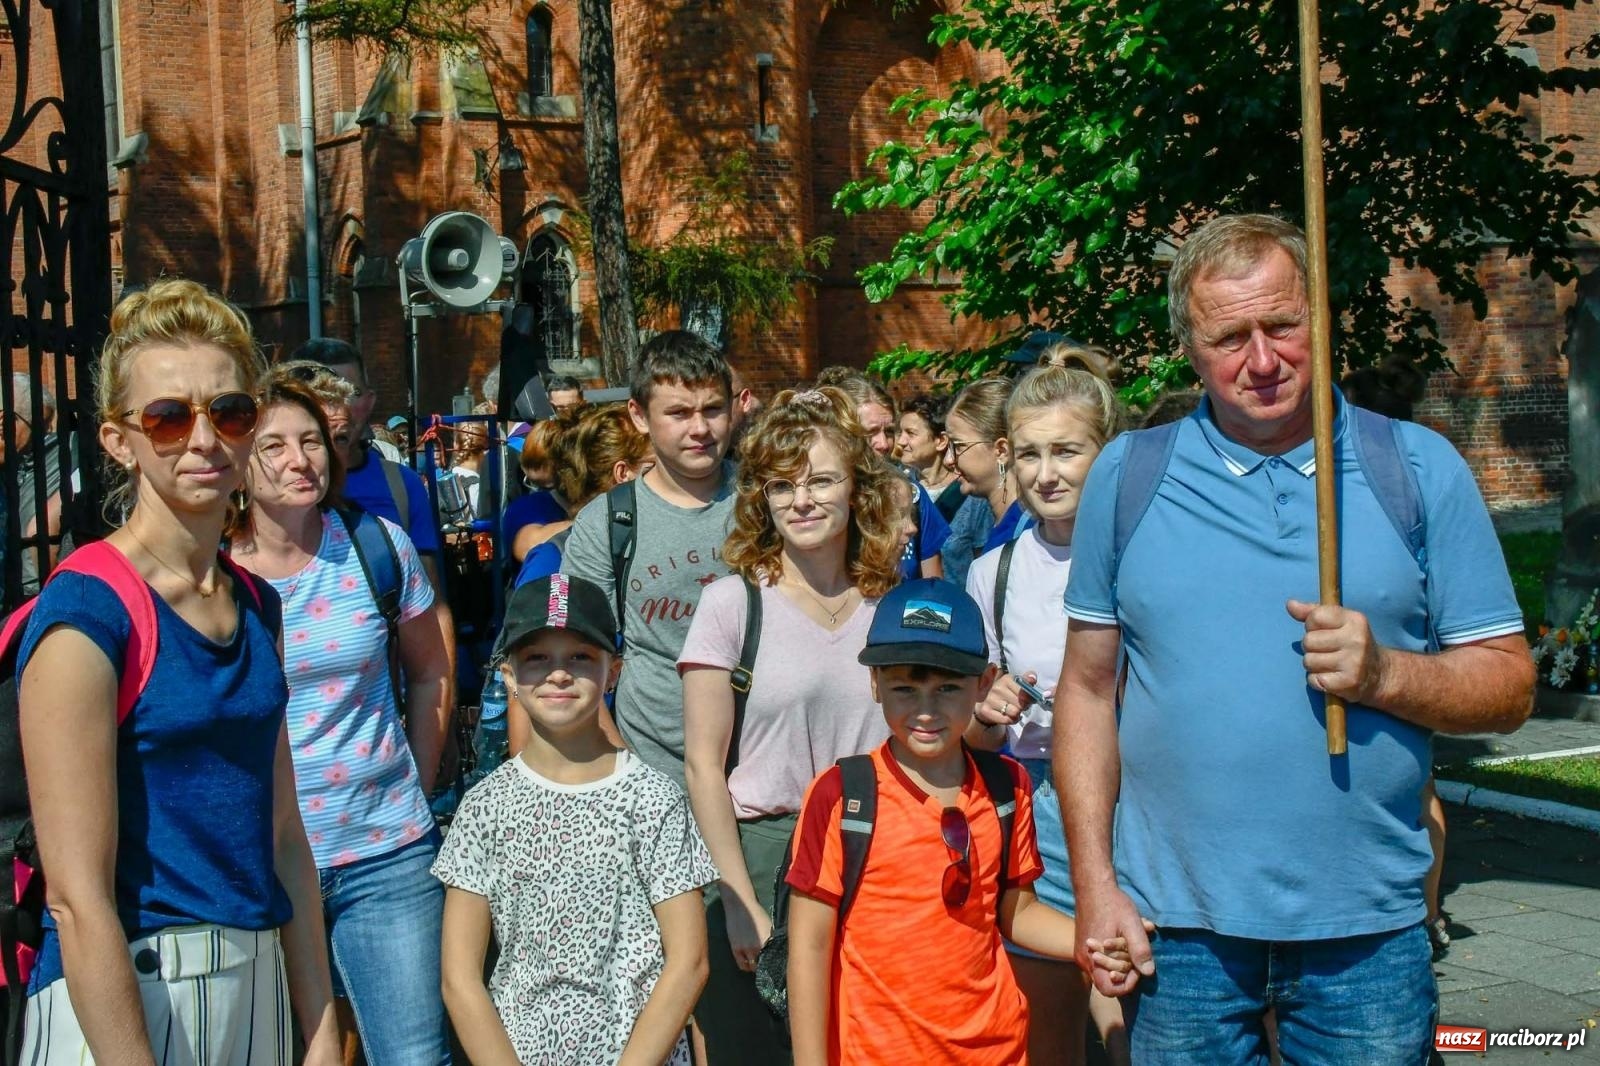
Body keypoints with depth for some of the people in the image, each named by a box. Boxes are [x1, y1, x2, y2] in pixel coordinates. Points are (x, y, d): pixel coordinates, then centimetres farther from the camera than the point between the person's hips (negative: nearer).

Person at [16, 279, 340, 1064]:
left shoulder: (257, 605, 8)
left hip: (259, 982, 7)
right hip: (119, 996, -7)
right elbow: (77, 897, -18)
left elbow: (284, 837, 10)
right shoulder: (85, 615, -14)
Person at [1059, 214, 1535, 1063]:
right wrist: (1094, 886, -3)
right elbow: (1088, 690, 3)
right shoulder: (1127, 474, 3)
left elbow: (1509, 684, 2)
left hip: (1368, 928, 0)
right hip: (1176, 923, 0)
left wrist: (1386, 674, -17)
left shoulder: (1419, 468, 1)